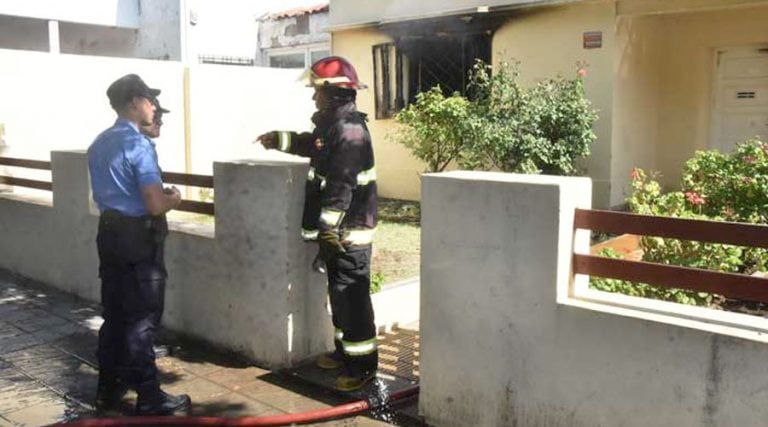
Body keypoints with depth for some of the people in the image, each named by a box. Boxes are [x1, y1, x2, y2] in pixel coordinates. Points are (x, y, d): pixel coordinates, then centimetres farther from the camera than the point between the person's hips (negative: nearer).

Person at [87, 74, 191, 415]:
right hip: (139, 237, -8)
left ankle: (108, 390, 26)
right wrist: (174, 197, -2)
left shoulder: (99, 144, 11)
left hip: (109, 232, 9)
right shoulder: (139, 145, -18)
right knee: (141, 319, -1)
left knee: (114, 314, 16)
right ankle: (149, 399, 8)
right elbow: (156, 205, -24)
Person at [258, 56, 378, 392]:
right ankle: (344, 350, 31)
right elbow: (312, 144, 38)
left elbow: (341, 188, -25)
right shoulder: (331, 125, 13)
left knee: (351, 297, -6)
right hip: (336, 228, 10)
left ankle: (363, 364, 2)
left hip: (350, 231, -10)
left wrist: (328, 233, -27)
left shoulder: (350, 130, -19)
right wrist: (280, 139, 30)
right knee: (338, 293, 18)